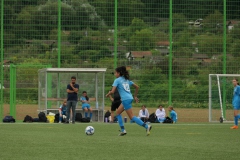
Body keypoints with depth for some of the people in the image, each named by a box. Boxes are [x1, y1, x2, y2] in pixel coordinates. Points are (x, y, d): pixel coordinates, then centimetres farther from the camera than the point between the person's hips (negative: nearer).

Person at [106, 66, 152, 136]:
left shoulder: (117, 80, -3)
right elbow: (137, 87, 20)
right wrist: (135, 96, 27)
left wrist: (107, 94, 8)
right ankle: (123, 130, 11)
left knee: (131, 116, -7)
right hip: (130, 98, 9)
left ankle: (146, 126, -16)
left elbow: (112, 91, -12)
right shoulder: (126, 80, 18)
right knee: (118, 112, 17)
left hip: (126, 99, -9)